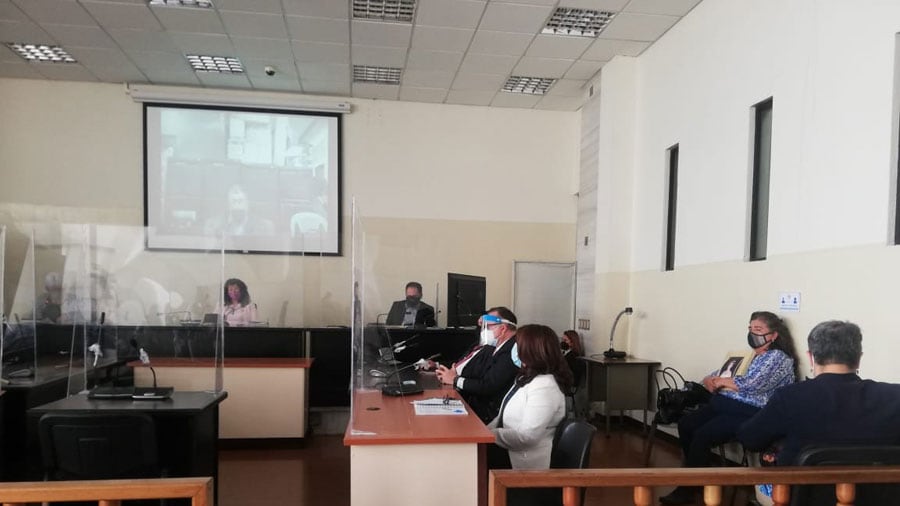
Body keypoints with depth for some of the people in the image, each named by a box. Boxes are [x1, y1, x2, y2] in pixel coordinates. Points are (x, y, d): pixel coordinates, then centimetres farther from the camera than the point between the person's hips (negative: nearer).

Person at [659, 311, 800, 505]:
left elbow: (751, 385, -19)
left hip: (747, 414, -8)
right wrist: (710, 381, -2)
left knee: (702, 435, -24)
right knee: (685, 424, -8)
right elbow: (713, 377, 22)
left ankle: (687, 490, -10)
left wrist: (722, 381, -5)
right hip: (722, 405, 8)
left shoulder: (778, 357, -4)